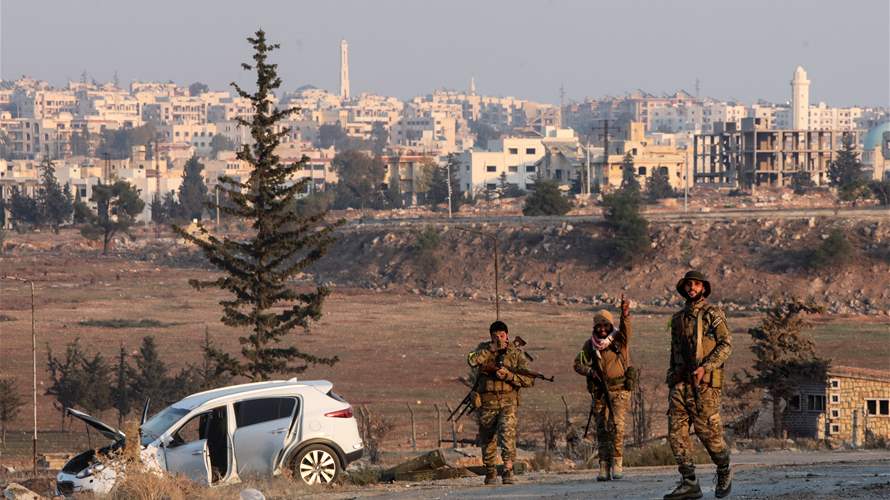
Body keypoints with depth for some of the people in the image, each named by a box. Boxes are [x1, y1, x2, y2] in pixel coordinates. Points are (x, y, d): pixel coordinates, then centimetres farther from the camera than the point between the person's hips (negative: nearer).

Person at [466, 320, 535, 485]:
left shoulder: (516, 353, 2)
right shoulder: (484, 348, 6)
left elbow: (529, 380, -3)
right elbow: (472, 360, -17)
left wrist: (508, 375, -16)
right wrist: (492, 348, -17)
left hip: (508, 402, -2)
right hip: (487, 402, 2)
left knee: (508, 434, -22)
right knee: (487, 441, 10)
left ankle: (508, 470, -24)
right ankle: (490, 473, 29)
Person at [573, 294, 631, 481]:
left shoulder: (619, 339, -3)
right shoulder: (590, 344, 6)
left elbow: (626, 329, -24)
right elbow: (578, 364, 10)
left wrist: (625, 314, -44)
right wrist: (590, 371, -11)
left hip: (619, 389, -3)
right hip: (599, 391, 3)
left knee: (617, 424, -16)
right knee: (602, 429, 3)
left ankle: (617, 462, -11)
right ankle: (604, 467, 5)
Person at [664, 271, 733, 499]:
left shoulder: (713, 314, 0)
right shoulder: (678, 319, 19)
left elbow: (726, 344, -9)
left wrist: (704, 368, -20)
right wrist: (672, 382, 20)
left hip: (705, 383, -6)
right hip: (680, 383, 6)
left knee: (707, 430, -6)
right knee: (676, 431, -6)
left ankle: (724, 472, 19)